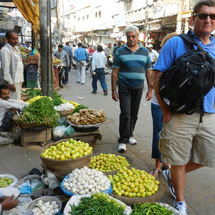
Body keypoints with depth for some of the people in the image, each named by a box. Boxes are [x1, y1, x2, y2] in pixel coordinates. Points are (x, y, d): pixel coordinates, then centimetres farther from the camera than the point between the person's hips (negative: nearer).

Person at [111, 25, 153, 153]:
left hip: (138, 88, 3)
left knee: (134, 114, 11)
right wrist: (114, 90, -6)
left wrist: (150, 90, 4)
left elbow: (148, 72, 9)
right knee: (125, 114, -8)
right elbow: (115, 72, -1)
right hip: (124, 87, -3)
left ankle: (129, 135, 28)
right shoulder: (120, 52, 0)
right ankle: (123, 140, 1)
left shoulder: (145, 52, 7)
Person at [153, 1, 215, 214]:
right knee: (179, 161, 8)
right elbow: (157, 78, -8)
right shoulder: (176, 43, -5)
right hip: (180, 115, -5)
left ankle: (171, 175, 41)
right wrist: (166, 112, -12)